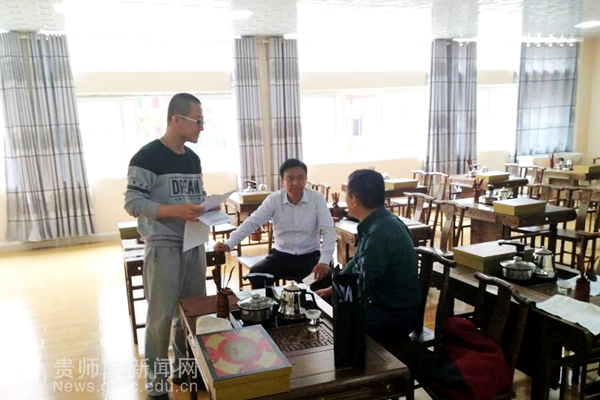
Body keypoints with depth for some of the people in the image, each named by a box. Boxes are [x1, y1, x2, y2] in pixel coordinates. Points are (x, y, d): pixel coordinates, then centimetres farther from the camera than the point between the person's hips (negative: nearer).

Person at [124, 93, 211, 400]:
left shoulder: (193, 158, 12)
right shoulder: (147, 157, -12)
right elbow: (132, 202, -16)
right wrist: (175, 210, -26)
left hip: (194, 245, 7)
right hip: (163, 247, -7)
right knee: (161, 315, 1)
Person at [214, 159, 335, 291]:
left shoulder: (317, 198, -9)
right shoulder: (274, 199, -5)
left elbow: (328, 230, -13)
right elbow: (251, 223, -8)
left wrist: (324, 261, -27)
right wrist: (228, 244, -21)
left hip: (310, 255, -1)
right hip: (281, 254, 2)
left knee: (324, 278, -28)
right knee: (256, 274, -20)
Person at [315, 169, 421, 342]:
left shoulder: (381, 233, -28)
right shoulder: (379, 222, 3)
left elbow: (361, 286, -24)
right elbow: (357, 264, 15)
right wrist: (331, 289, 9)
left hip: (397, 316, -9)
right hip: (384, 303, 9)